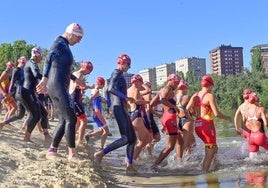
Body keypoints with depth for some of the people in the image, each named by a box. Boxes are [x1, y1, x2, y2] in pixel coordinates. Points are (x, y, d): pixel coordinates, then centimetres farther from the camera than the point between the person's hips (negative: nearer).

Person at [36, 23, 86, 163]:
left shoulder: (65, 45, 20)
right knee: (71, 119, -10)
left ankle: (52, 151, 13)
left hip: (60, 87, 10)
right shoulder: (60, 43, -9)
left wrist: (75, 79, 39)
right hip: (58, 86, -10)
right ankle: (72, 154, -7)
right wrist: (45, 78, -36)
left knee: (64, 121, 10)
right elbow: (49, 59, -24)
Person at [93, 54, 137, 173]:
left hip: (121, 108, 10)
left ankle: (129, 166, 6)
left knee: (132, 138, 7)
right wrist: (126, 98, -25)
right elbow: (111, 88, -23)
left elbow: (108, 90, 27)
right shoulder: (118, 73, -6)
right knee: (126, 138, -16)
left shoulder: (118, 74, 22)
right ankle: (101, 153, -14)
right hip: (119, 108, -10)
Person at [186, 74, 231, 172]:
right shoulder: (210, 96, -11)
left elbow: (187, 109, 1)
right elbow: (216, 114, -16)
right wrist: (227, 118, 1)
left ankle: (204, 169, 21)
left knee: (214, 149, 22)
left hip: (197, 125, 7)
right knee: (209, 154, 3)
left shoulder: (196, 95, 8)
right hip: (207, 125, -7)